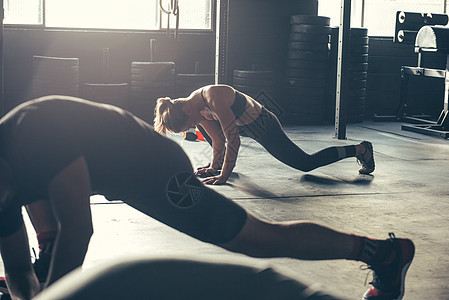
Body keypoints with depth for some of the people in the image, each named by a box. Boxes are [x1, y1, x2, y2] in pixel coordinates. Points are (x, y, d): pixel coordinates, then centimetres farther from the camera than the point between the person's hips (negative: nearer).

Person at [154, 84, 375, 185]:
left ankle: (360, 149, 13)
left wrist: (224, 175, -32)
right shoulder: (194, 107, -8)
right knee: (206, 125, 7)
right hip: (246, 127, 8)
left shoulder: (214, 97, -34)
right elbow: (217, 139, 4)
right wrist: (214, 166, 5)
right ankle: (219, 163, 22)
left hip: (264, 125, -8)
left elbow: (232, 139, -34)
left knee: (306, 164, 0)